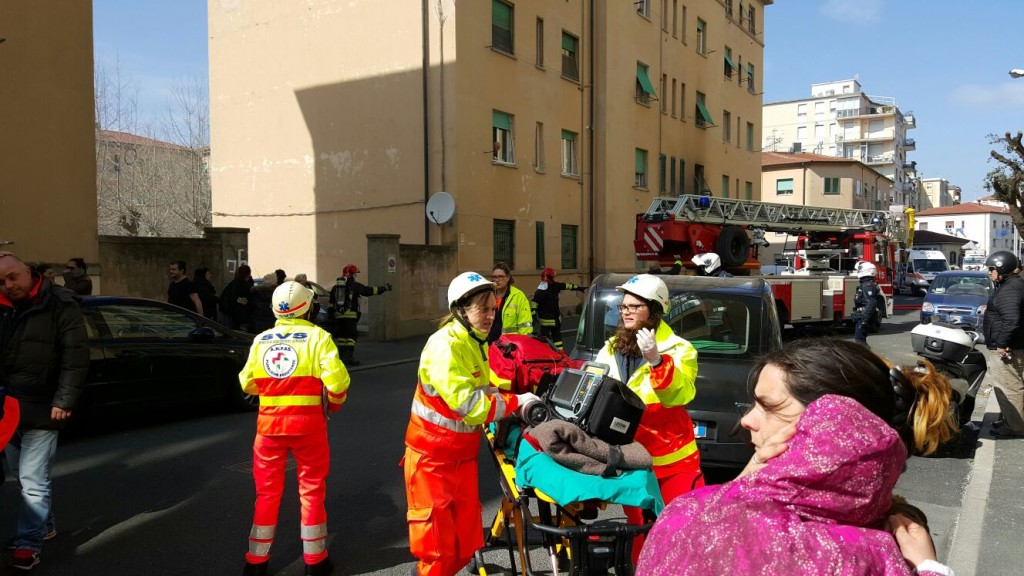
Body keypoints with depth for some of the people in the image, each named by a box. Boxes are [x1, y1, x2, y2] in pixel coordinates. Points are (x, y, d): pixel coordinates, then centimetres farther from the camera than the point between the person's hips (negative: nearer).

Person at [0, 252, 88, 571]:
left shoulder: (61, 306, -10)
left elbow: (76, 358, -12)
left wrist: (64, 401, -16)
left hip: (42, 411, -7)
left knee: (34, 481, -3)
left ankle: (29, 543, 6)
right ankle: (44, 525, 33)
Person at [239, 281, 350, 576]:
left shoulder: (261, 340, 2)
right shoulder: (317, 336, -9)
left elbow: (247, 383, 6)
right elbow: (336, 380, -17)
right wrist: (335, 403, 3)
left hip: (269, 423, 3)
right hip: (308, 423, -3)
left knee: (267, 492, 15)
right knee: (312, 490, 12)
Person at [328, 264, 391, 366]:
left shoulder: (336, 286, 13)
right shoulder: (354, 285, -5)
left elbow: (332, 301, 15)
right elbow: (368, 291, -1)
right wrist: (384, 288, 8)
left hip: (339, 315, 6)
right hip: (351, 315, -6)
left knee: (342, 335, 12)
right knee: (352, 335, -4)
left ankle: (342, 356, 13)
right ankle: (349, 356, -11)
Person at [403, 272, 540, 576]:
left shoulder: (477, 343, 8)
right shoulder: (444, 345, -22)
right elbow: (467, 402, -28)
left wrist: (517, 395, -5)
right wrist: (515, 402, -22)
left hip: (463, 453, 8)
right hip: (433, 456, -8)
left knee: (466, 540, 14)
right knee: (438, 539, 1)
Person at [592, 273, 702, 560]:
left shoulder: (679, 350, -9)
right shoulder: (609, 350, 9)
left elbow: (680, 395, -25)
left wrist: (656, 361, -36)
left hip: (673, 458, -4)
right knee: (638, 526, 16)